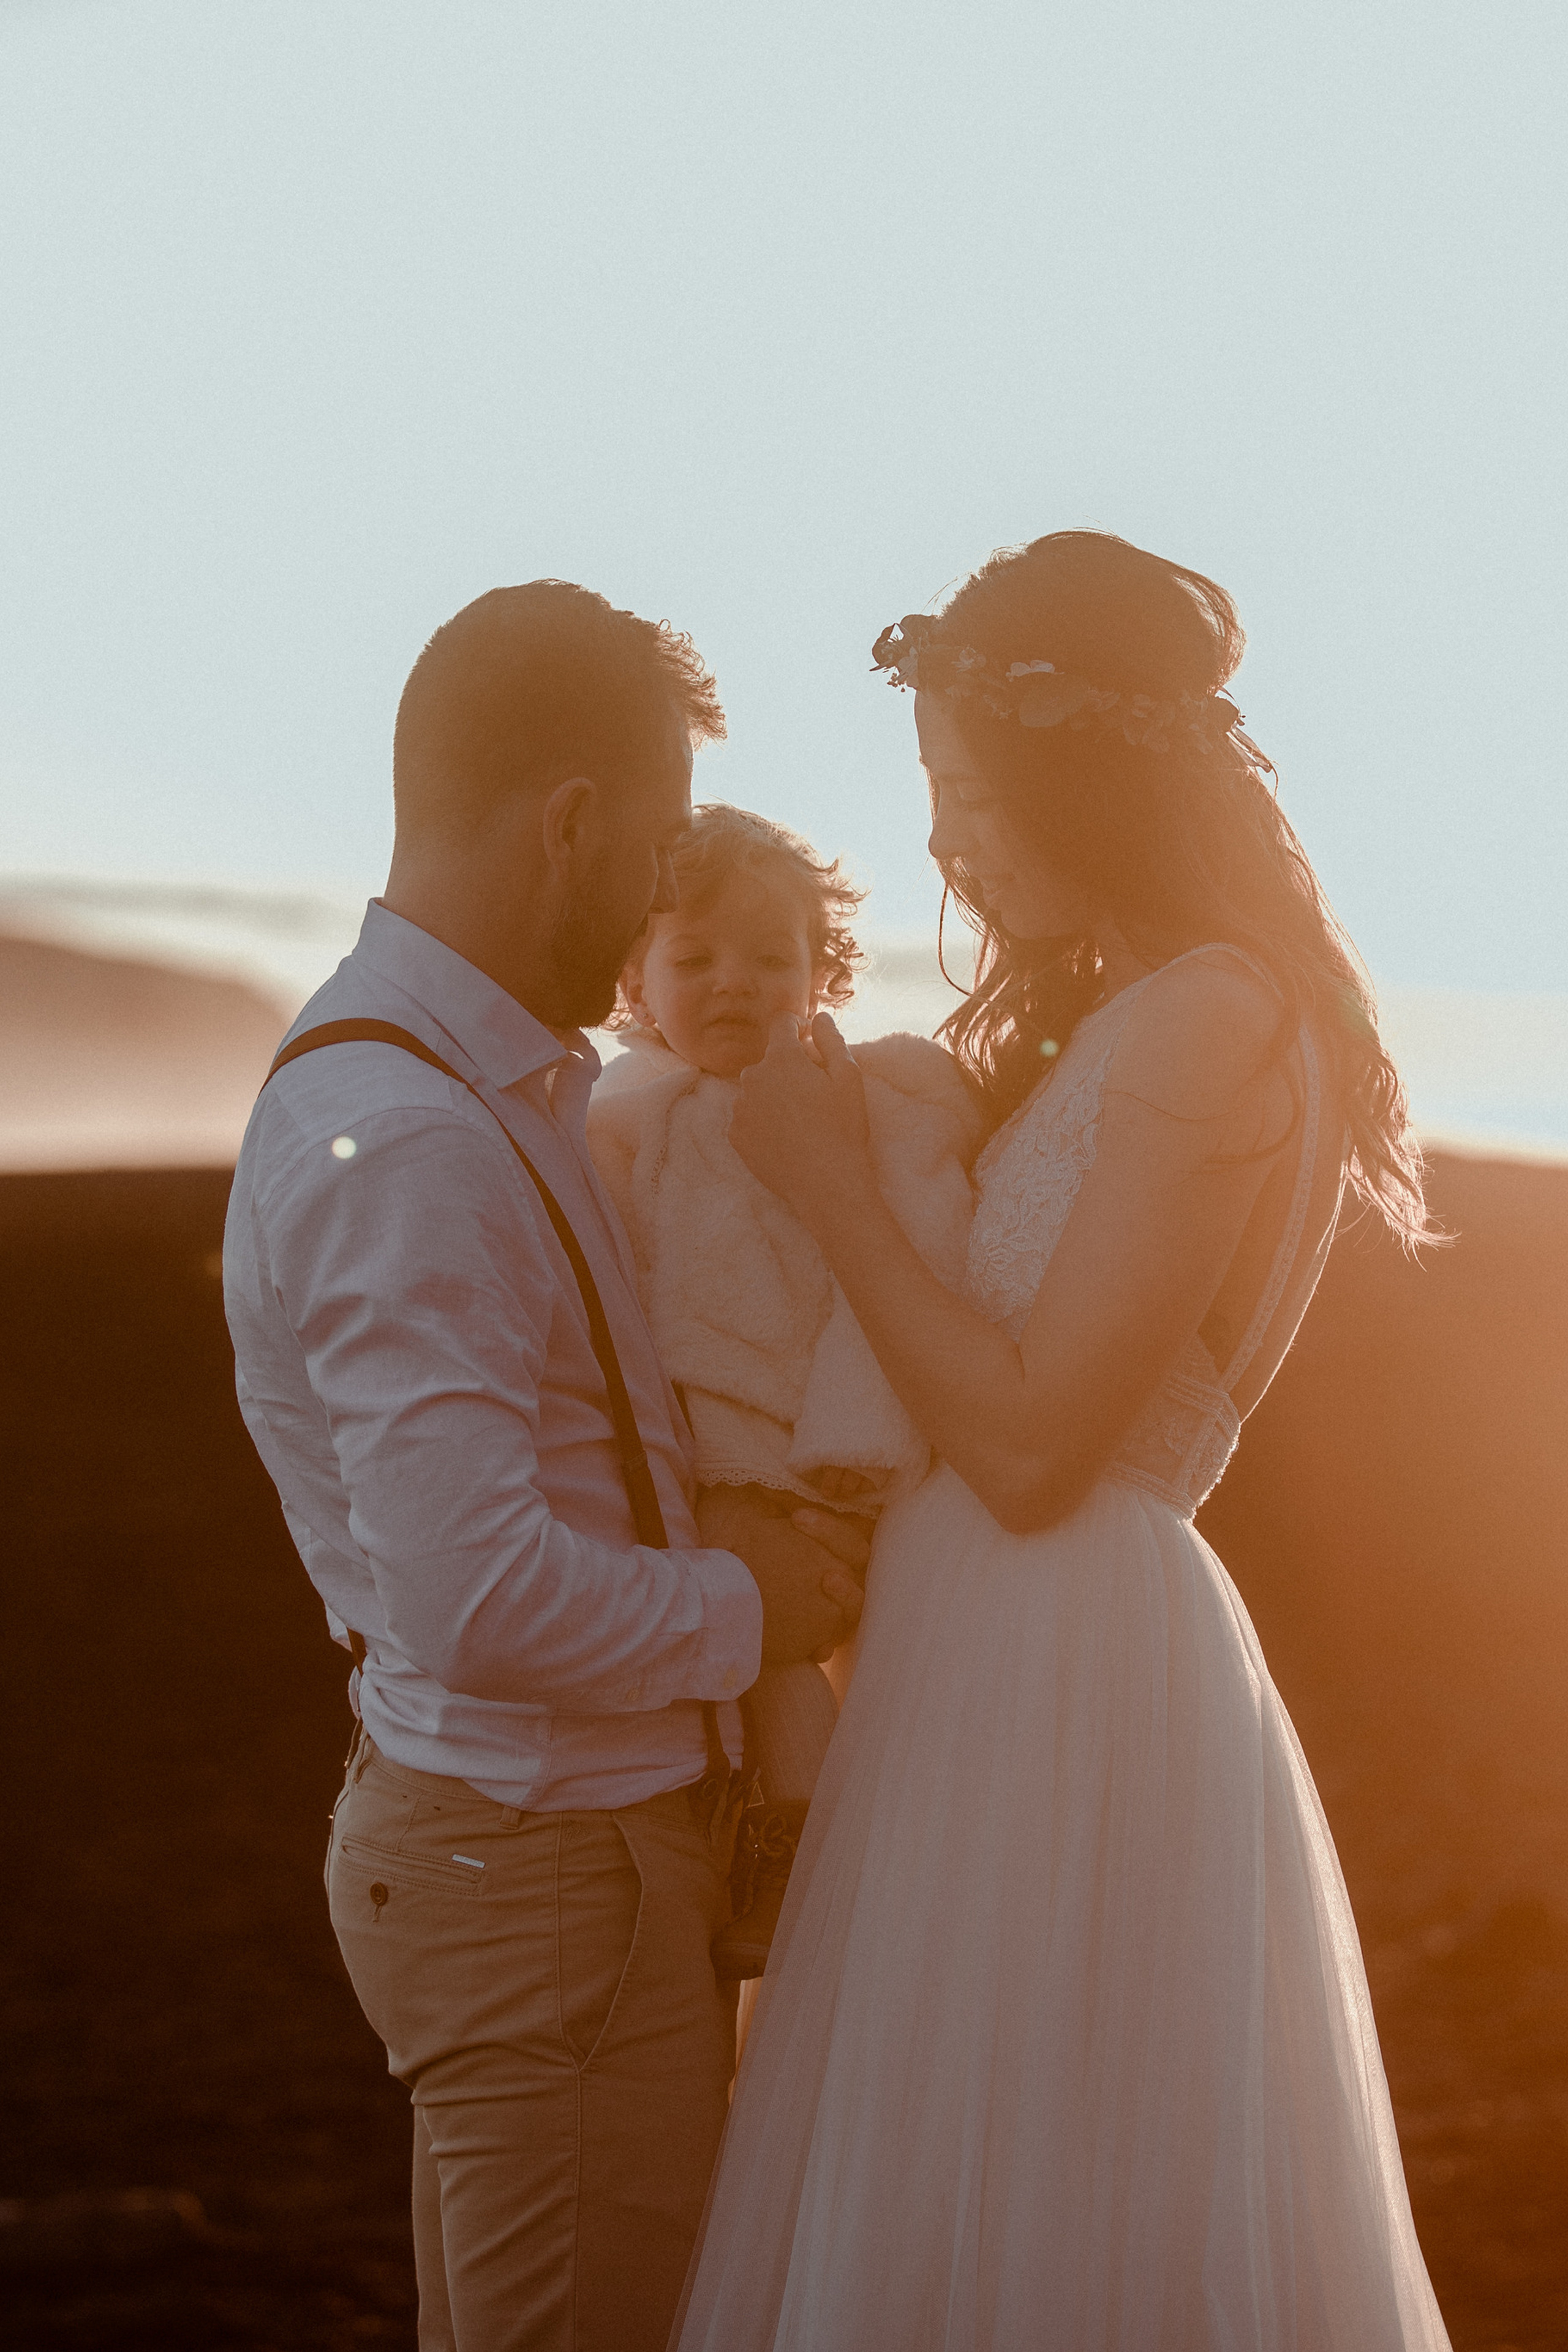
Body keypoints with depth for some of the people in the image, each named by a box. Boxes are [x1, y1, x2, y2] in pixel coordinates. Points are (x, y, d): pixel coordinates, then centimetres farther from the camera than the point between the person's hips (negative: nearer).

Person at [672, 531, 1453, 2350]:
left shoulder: (1213, 1022, -17)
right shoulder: (1108, 1019, 13)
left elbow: (1031, 1443, -19)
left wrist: (833, 1188, -11)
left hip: (1062, 1671, -10)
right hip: (1000, 1651, 10)